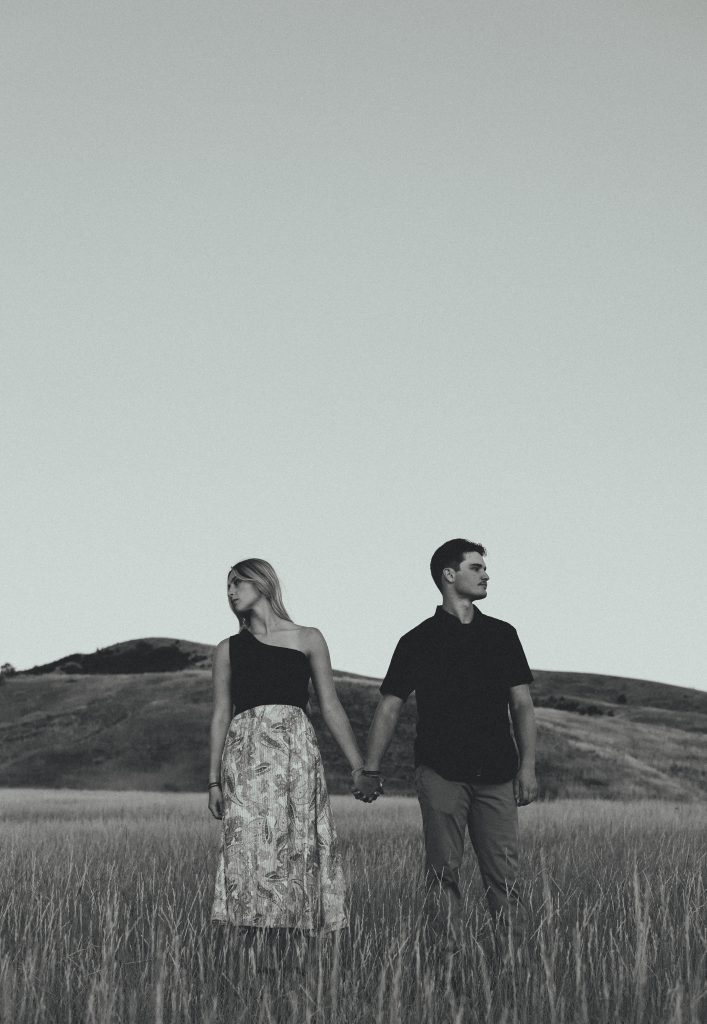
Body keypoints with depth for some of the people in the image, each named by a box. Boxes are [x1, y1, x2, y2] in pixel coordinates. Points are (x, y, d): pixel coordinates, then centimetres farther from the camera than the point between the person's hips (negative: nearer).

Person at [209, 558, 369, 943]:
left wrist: (359, 766, 8)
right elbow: (221, 714, 13)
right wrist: (214, 779, 7)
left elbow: (330, 707, 12)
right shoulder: (228, 649, 15)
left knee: (298, 847, -6)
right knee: (249, 847, -8)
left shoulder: (308, 639, 13)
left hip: (296, 751, 0)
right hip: (244, 753, 0)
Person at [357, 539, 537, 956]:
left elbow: (522, 704, 12)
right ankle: (449, 956, 3)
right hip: (441, 772, -2)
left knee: (505, 874, -2)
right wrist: (371, 770, -1)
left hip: (496, 775, 2)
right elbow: (389, 707, 6)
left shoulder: (502, 635, 14)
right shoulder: (419, 641, 6)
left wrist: (528, 766, 2)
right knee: (444, 873, -1)